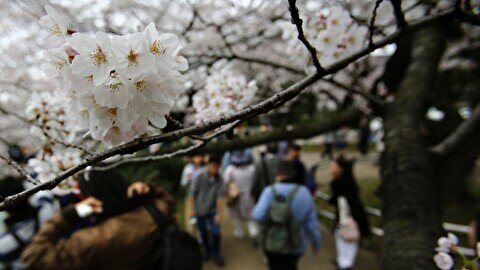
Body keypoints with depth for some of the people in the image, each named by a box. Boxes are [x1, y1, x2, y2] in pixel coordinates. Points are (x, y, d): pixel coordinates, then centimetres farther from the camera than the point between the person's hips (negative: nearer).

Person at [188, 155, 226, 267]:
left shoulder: (219, 178, -13)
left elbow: (220, 196, -11)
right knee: (203, 233, 11)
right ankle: (207, 251, 36)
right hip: (200, 210, -1)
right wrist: (192, 210, -11)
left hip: (212, 210, 1)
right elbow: (192, 193, -14)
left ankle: (216, 253, 20)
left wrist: (219, 214, -11)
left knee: (216, 232, -2)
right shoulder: (199, 175, -20)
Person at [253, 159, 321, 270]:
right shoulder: (303, 192, -11)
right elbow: (311, 222, -6)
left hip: (271, 243, -1)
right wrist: (316, 242, 8)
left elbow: (258, 216, -24)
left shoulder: (270, 191, -16)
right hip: (294, 245, 1)